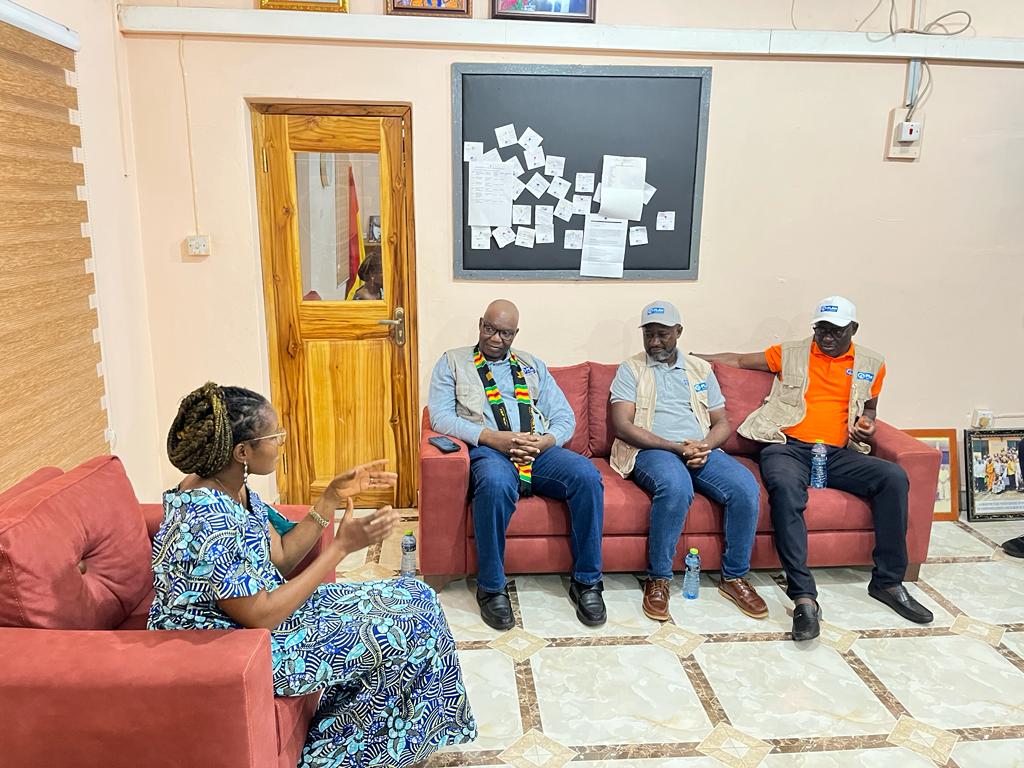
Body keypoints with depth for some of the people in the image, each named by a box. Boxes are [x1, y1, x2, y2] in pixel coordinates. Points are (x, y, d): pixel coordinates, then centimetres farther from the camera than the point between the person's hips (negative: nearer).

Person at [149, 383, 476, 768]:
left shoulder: (231, 488, -2)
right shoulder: (208, 520, -31)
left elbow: (280, 558, 4)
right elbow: (262, 616, -27)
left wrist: (332, 497, -4)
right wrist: (342, 545, -25)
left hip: (261, 609, 9)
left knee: (415, 598, 6)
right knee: (411, 626, -8)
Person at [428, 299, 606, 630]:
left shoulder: (532, 365, 26)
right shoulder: (452, 362, 16)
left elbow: (565, 416, 17)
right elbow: (441, 417, 0)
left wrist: (545, 441, -7)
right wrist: (491, 437, -14)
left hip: (542, 450, 4)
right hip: (489, 451, -3)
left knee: (588, 475, -27)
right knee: (495, 483, -39)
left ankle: (586, 581, -11)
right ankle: (491, 588, -19)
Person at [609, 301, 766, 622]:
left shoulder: (701, 369, 20)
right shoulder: (631, 370, 8)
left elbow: (722, 422, 16)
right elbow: (622, 426, -5)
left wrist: (707, 446, -8)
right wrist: (675, 447, -14)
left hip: (701, 450, 4)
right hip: (652, 451, -4)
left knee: (746, 488, -25)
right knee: (676, 486, -38)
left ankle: (734, 576, -4)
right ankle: (658, 578, -19)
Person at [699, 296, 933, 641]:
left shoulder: (870, 365, 18)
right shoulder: (789, 353, 13)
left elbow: (868, 408, 31)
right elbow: (738, 360, 17)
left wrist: (866, 425, 8)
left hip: (838, 453, 3)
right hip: (788, 447, -3)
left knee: (894, 477, -23)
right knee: (785, 488, -37)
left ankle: (887, 581, -10)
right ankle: (803, 596, -37)